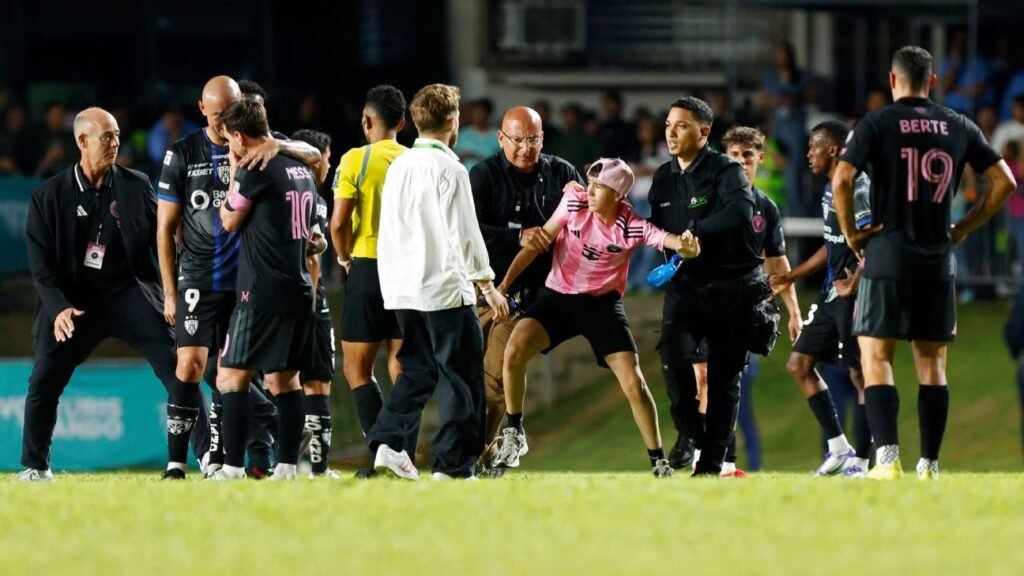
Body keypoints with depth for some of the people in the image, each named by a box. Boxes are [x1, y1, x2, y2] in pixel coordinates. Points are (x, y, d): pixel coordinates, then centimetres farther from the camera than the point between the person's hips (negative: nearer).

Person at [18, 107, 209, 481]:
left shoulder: (136, 186, 2)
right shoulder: (48, 196, -1)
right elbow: (41, 263, -2)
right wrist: (58, 308, -16)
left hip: (129, 292, 0)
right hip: (75, 299, 0)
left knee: (177, 367, -10)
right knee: (43, 381, -6)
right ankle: (35, 465, 13)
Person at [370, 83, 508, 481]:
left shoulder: (398, 167, 10)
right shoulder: (449, 169, -11)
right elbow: (465, 235, -12)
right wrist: (488, 286, -6)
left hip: (401, 289, 7)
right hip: (445, 287, -7)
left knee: (418, 370, 16)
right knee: (460, 374, 0)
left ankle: (386, 442, 1)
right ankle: (453, 463, -2)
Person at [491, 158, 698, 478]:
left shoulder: (632, 227, -14)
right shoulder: (574, 202, -11)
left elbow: (667, 239, -28)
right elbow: (539, 242, -3)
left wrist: (686, 245, -53)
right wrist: (504, 284, -6)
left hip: (603, 304, -1)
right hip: (557, 296, 1)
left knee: (634, 383, -8)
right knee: (515, 349, -24)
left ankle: (659, 462, 9)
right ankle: (513, 434, -5)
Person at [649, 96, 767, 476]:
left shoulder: (725, 171, -11)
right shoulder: (663, 178, 11)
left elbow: (740, 210, -31)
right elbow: (657, 230, 22)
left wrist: (696, 230, -30)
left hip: (733, 284, -4)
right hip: (687, 282, 4)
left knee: (725, 373, 0)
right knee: (673, 347, -22)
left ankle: (712, 462, 6)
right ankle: (689, 431, -7)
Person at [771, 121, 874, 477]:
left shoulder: (857, 188, -15)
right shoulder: (832, 189, 16)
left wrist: (854, 285, -18)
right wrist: (793, 277, 28)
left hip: (853, 296, -11)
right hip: (832, 294, 11)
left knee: (860, 374, -4)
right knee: (799, 364, 10)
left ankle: (859, 461, 1)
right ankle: (839, 448, 13)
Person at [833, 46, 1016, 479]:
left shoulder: (876, 124, -4)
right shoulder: (958, 127, 7)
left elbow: (841, 179, -15)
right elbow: (1004, 182, 8)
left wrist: (850, 232, -4)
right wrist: (963, 228, 12)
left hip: (887, 255, -3)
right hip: (938, 262, 3)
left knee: (876, 358, -1)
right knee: (931, 363, 10)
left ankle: (887, 457, -15)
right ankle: (929, 464, 7)